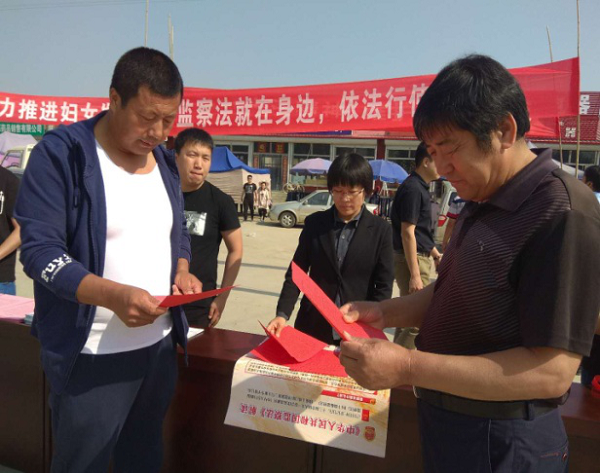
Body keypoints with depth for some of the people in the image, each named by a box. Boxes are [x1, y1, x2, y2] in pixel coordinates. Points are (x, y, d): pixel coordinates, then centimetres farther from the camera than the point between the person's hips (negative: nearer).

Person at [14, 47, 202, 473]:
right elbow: (40, 252, -17)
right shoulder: (60, 154, -12)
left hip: (159, 345, 6)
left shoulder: (164, 161, 7)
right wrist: (114, 295, -31)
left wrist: (182, 272, -4)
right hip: (91, 356, -5)